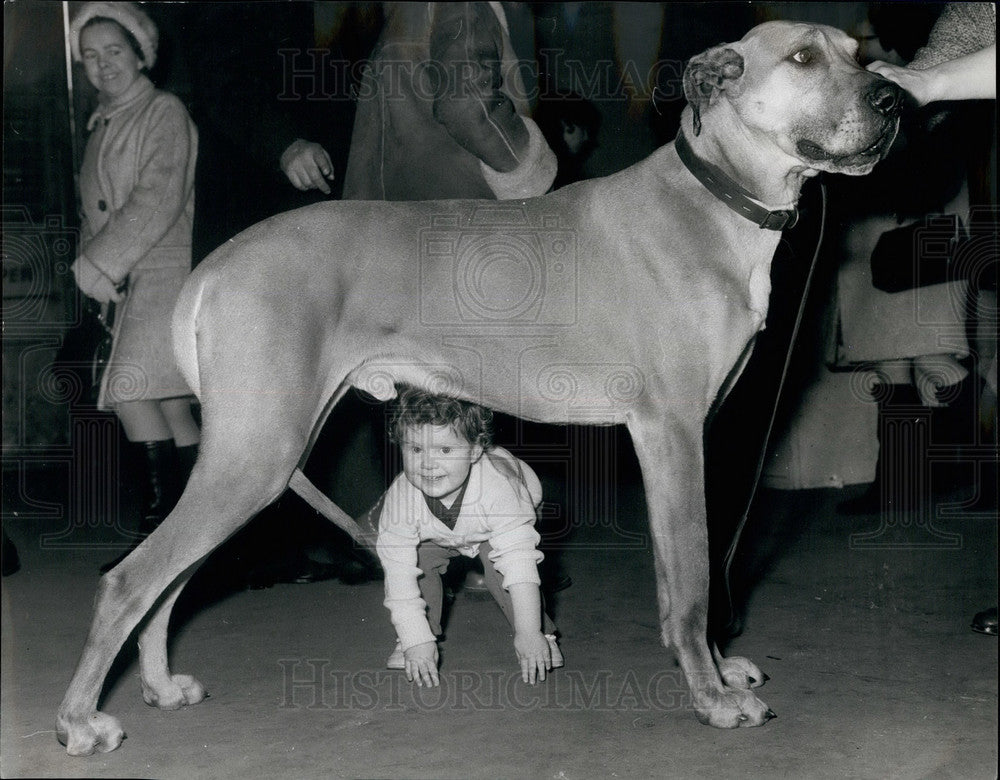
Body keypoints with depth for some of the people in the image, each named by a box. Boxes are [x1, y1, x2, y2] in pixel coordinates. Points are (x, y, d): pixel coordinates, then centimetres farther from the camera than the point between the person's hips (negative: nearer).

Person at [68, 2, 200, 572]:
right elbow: (95, 211, 23)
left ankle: (162, 527, -18)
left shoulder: (165, 112, -5)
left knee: (129, 387, -20)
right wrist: (95, 267, 7)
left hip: (166, 269, -8)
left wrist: (98, 264, -17)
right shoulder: (102, 124, 20)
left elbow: (158, 202, -16)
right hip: (128, 281, 8)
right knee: (171, 402, 7)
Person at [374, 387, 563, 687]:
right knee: (420, 560, -22)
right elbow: (399, 578, -34)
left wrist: (529, 634, -45)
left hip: (491, 530, -2)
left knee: (500, 566, -26)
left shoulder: (497, 486, -44)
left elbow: (520, 561, -42)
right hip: (435, 536, 2)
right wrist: (417, 643, -38)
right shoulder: (399, 499, -38)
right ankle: (418, 637, -1)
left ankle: (542, 632, -4)